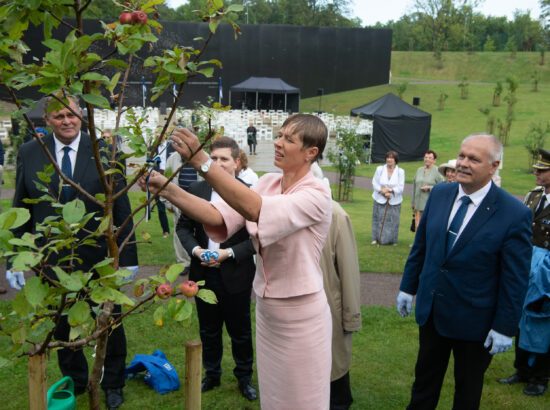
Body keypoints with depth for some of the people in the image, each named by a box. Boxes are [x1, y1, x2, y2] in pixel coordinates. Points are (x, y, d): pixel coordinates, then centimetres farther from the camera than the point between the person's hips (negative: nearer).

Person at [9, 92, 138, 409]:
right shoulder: (29, 153, -1)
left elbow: (122, 207, -6)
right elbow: (21, 210, 4)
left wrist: (128, 256, -8)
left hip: (99, 261, -2)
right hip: (52, 261, 2)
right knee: (63, 328, 19)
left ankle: (113, 384, 37)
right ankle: (75, 382, 43)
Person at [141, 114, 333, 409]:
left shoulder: (316, 194, -19)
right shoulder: (268, 183, 1)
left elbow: (255, 209, -34)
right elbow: (219, 217, -9)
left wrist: (201, 161, -37)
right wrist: (167, 189, -18)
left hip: (301, 316, -6)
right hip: (265, 308, 6)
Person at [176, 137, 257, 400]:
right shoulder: (196, 190, 0)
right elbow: (183, 227, 7)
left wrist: (229, 253, -20)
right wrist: (196, 250, -12)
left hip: (236, 276, -3)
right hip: (204, 274, 3)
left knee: (240, 331, 14)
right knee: (208, 330, 19)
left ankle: (244, 377, 36)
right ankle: (212, 374, 41)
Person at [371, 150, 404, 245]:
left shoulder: (400, 172, -1)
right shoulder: (380, 169, 1)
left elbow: (401, 187, -5)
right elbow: (374, 183, -1)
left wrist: (390, 190, -19)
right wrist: (383, 192, -13)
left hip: (394, 202, 0)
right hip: (380, 200, 1)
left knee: (393, 221, -1)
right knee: (378, 219, 1)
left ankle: (392, 240, 13)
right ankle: (376, 239, 15)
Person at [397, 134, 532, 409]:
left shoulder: (515, 214, -19)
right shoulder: (439, 194, -3)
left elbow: (515, 279, -14)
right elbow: (420, 244, 6)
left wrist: (505, 327, -12)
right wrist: (408, 287, 8)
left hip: (473, 320, -4)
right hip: (430, 311, 4)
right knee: (425, 379, 23)